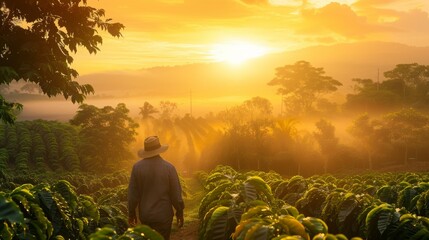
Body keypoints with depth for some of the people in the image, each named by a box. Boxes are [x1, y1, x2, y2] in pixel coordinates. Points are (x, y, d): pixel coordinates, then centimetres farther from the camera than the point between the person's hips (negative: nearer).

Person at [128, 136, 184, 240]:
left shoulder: (137, 167, -8)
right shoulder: (168, 167, -11)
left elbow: (132, 193, -3)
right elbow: (176, 193, -7)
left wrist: (131, 212, 10)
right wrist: (180, 212, 6)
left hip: (145, 215, 2)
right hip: (163, 215, -2)